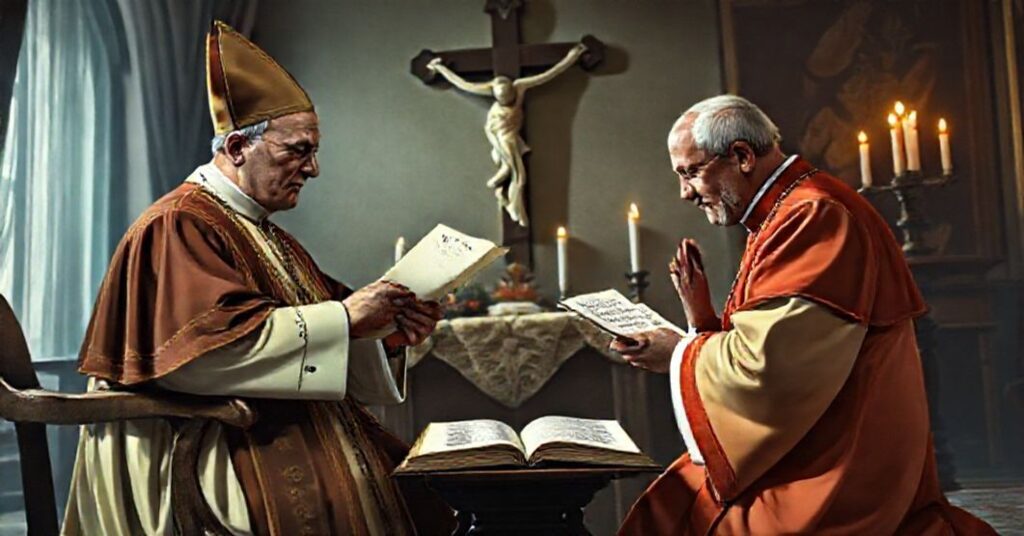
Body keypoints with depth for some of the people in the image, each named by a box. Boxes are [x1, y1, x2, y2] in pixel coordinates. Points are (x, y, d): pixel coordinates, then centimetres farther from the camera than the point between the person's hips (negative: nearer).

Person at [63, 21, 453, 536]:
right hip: (208, 449, -9)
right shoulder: (180, 226, -8)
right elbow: (212, 345, -22)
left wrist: (385, 334, 1)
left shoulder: (272, 239, 20)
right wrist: (343, 317, -19)